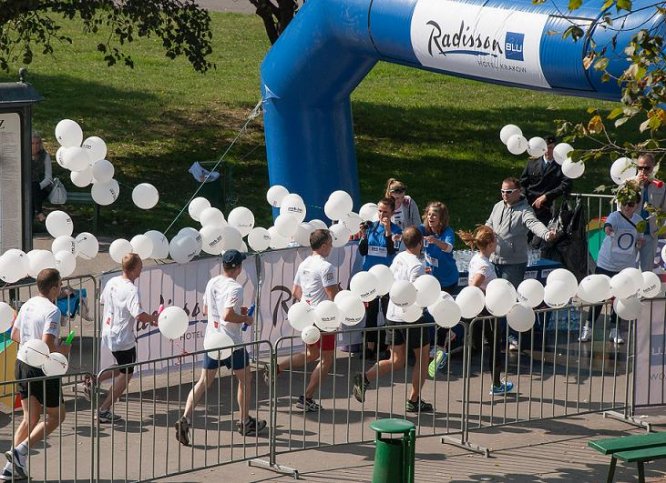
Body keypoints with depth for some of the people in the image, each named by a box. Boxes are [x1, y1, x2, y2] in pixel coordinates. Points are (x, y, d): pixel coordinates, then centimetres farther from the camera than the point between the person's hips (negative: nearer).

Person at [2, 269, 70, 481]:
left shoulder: (27, 305, 6)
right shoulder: (52, 310, -19)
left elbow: (15, 335, 15)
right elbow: (47, 344, -27)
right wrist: (61, 349, -8)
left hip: (22, 363, 8)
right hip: (42, 369, -8)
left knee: (30, 418, 15)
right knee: (56, 416, 9)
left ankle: (14, 467, 9)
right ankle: (20, 451, -4)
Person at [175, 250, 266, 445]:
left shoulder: (212, 283, 7)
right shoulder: (234, 288, -17)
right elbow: (228, 315, -27)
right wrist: (245, 318, -9)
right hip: (231, 343, -6)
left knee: (204, 382, 6)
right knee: (245, 379, 15)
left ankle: (185, 418, -12)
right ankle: (245, 422, 24)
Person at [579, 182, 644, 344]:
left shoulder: (639, 221, 2)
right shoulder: (615, 217, -14)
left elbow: (639, 243, 18)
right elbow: (608, 226, -40)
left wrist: (640, 243, -7)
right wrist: (608, 229, -64)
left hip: (626, 267, 4)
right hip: (606, 265, -4)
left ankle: (614, 330, 21)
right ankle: (587, 328, 9)